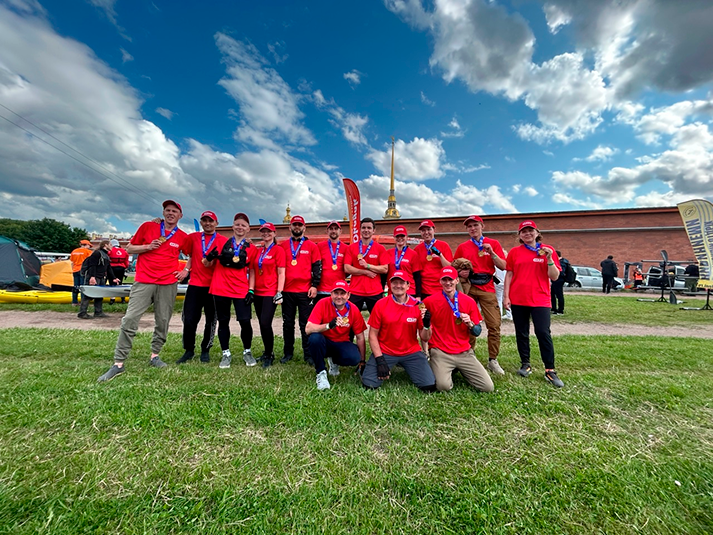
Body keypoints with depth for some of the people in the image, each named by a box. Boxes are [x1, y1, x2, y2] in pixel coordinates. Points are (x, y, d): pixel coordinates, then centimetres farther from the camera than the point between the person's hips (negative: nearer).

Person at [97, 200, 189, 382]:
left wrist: (186, 270, 4)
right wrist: (148, 247, -7)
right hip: (143, 282, -1)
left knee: (163, 322, 5)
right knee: (129, 320, -7)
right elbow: (129, 248, 11)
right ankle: (118, 363, 2)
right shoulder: (147, 227, 6)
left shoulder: (183, 237, 6)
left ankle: (155, 355, 22)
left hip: (168, 284, 1)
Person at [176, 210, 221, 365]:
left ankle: (205, 350, 22)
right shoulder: (193, 237, 9)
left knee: (211, 320, 6)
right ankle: (189, 350, 19)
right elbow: (191, 256, 19)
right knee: (189, 320, 1)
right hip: (195, 284, 2)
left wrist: (212, 262, -16)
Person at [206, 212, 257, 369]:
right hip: (220, 288, 1)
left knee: (245, 321, -7)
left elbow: (252, 271, 7)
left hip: (241, 290, 0)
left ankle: (247, 352, 15)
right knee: (223, 321, 7)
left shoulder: (251, 248, 7)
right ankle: (226, 354, 22)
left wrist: (251, 290, -3)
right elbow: (206, 263, 13)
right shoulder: (220, 241, 7)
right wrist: (210, 258, -10)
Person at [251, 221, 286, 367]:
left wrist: (279, 293, -14)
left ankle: (269, 355, 7)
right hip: (258, 292, 6)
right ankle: (267, 352, 26)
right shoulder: (258, 251, 14)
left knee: (265, 324, -12)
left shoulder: (278, 250, -3)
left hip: (271, 293, -6)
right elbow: (253, 272, 15)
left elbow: (281, 273, -8)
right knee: (262, 324, 11)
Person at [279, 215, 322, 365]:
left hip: (306, 291, -2)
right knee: (288, 323, 10)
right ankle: (288, 353, 23)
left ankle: (308, 354, 12)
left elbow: (317, 267, 2)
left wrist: (314, 285, -7)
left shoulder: (312, 246, 5)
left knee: (306, 324, 3)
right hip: (287, 291, 2)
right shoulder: (283, 246, 9)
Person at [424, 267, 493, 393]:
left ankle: (460, 369, 20)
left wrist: (470, 324, -13)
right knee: (444, 386, -23)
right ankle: (445, 371, 11)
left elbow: (477, 332, 7)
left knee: (488, 387, -6)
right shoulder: (430, 301, -6)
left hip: (465, 353, 3)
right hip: (440, 353, -3)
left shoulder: (469, 301, 2)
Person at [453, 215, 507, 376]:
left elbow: (503, 266, 1)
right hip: (468, 287, 1)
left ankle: (493, 360, 8)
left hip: (487, 288, -1)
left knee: (494, 325, -5)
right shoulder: (462, 247, 9)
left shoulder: (493, 243, 7)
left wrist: (491, 253, -13)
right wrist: (461, 272, -7)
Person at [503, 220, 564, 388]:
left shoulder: (547, 250, 2)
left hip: (540, 299, -1)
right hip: (518, 299, 1)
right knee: (521, 333, 9)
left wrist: (549, 259, -16)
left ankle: (550, 371, 8)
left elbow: (554, 277, -1)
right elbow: (509, 275, 5)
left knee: (543, 333, -5)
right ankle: (525, 364, 23)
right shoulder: (514, 252, 4)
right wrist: (506, 296, -1)